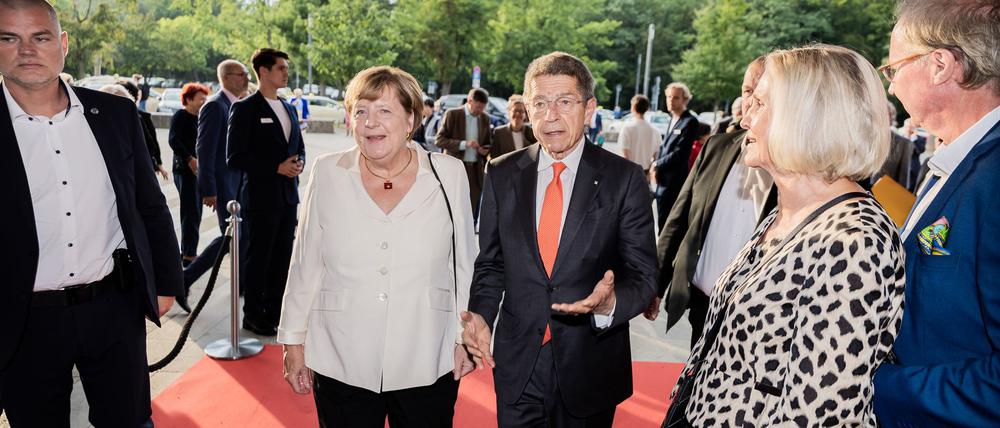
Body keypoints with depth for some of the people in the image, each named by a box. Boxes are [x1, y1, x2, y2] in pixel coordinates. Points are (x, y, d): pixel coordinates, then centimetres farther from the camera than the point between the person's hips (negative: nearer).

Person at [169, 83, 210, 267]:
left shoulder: (200, 118, 17)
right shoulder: (180, 117, -7)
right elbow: (173, 140, -18)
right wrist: (189, 159, -28)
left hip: (199, 169, 8)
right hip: (185, 169, -8)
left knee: (194, 213, 12)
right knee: (191, 212, -10)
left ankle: (188, 251, 21)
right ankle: (188, 254, -8)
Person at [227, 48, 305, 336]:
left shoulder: (289, 109, 14)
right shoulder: (245, 109, -8)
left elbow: (299, 147, 22)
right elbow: (235, 157, -13)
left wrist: (299, 162, -2)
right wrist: (277, 167, -18)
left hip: (288, 196, 7)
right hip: (261, 196, -7)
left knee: (282, 257, 12)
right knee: (258, 257, 3)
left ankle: (275, 311, 25)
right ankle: (253, 315, 15)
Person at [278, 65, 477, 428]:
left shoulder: (449, 175, -3)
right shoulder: (327, 174, -1)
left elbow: (464, 262, 3)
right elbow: (305, 265, 5)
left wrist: (466, 337, 3)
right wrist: (294, 340, 8)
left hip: (427, 368, 0)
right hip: (341, 366, 1)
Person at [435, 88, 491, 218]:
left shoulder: (485, 118, 11)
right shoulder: (452, 114, -3)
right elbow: (439, 140, -8)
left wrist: (485, 150, -1)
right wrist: (463, 144, -19)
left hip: (475, 169, 4)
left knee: (472, 212, 4)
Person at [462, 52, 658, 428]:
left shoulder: (624, 178, -7)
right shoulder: (502, 174, 0)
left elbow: (643, 273, -6)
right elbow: (490, 262, 8)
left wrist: (610, 304, -26)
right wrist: (481, 314, -8)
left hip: (590, 368, -1)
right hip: (516, 365, 2)